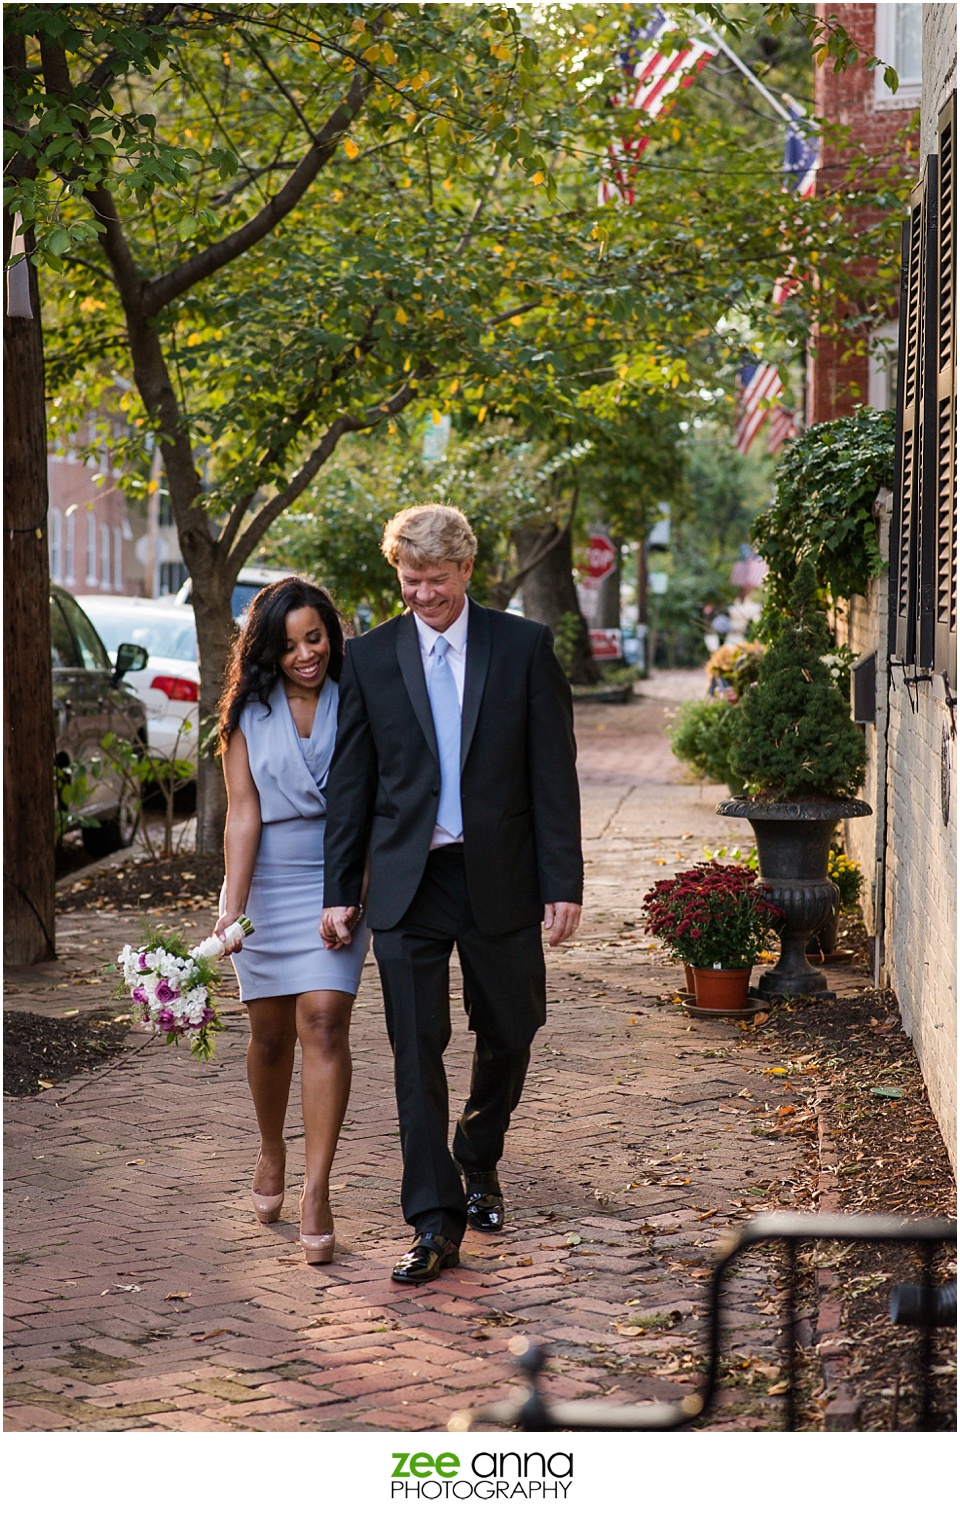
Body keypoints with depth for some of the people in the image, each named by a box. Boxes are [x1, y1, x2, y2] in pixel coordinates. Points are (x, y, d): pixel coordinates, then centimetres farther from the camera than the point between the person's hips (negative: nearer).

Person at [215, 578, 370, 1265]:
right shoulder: (249, 714, -1)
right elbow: (244, 815, -5)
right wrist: (230, 910, -13)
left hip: (335, 883, -1)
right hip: (266, 885, 1)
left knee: (324, 1025, -14)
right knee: (271, 1034, 11)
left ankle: (317, 1194, -12)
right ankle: (272, 1152, 38)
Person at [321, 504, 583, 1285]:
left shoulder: (524, 646, 0)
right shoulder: (371, 657, 3)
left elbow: (553, 772, -1)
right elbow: (351, 781, 6)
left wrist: (564, 882, -6)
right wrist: (340, 890, 3)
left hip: (500, 877, 0)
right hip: (409, 881, 0)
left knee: (508, 1035, 12)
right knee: (417, 1050, -3)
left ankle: (479, 1164, 38)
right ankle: (436, 1224, 3)